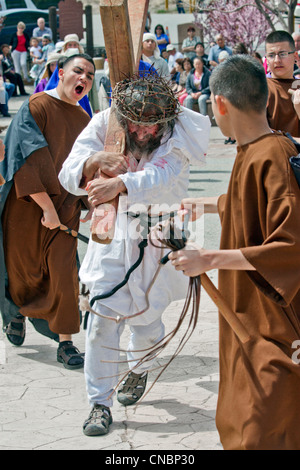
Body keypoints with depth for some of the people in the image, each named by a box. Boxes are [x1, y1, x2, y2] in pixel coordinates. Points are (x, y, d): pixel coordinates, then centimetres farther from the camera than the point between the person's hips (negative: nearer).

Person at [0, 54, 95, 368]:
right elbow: (28, 162, -20)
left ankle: (65, 342, 4)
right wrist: (47, 206, -23)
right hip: (27, 205, -4)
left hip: (64, 206, 4)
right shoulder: (36, 107, -12)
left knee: (64, 271, -5)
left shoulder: (83, 120, 7)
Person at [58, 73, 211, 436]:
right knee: (102, 317, -10)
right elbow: (69, 175, -21)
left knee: (145, 318, 10)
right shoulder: (103, 125, -14)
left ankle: (139, 368, 44)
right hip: (113, 232, 1)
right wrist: (96, 160, -44)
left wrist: (119, 184, -59)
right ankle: (100, 403, 2)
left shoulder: (177, 136, -20)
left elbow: (157, 176, -38)